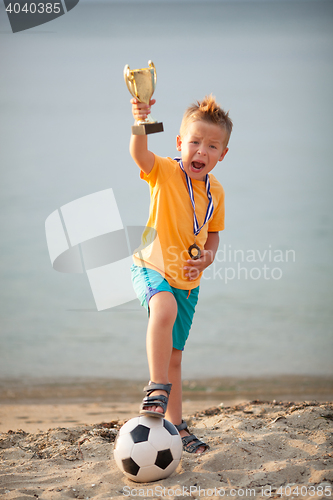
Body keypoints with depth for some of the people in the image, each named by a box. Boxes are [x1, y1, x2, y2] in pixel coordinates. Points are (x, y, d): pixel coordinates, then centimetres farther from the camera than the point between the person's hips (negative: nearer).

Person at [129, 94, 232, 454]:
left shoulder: (215, 192, 2)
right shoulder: (165, 172, -13)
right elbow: (139, 155, -35)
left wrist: (209, 255, -7)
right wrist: (140, 124, -56)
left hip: (187, 281, 5)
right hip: (151, 268, -5)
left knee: (174, 355, 12)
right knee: (165, 307, -39)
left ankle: (175, 426, 23)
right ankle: (157, 386, -31)